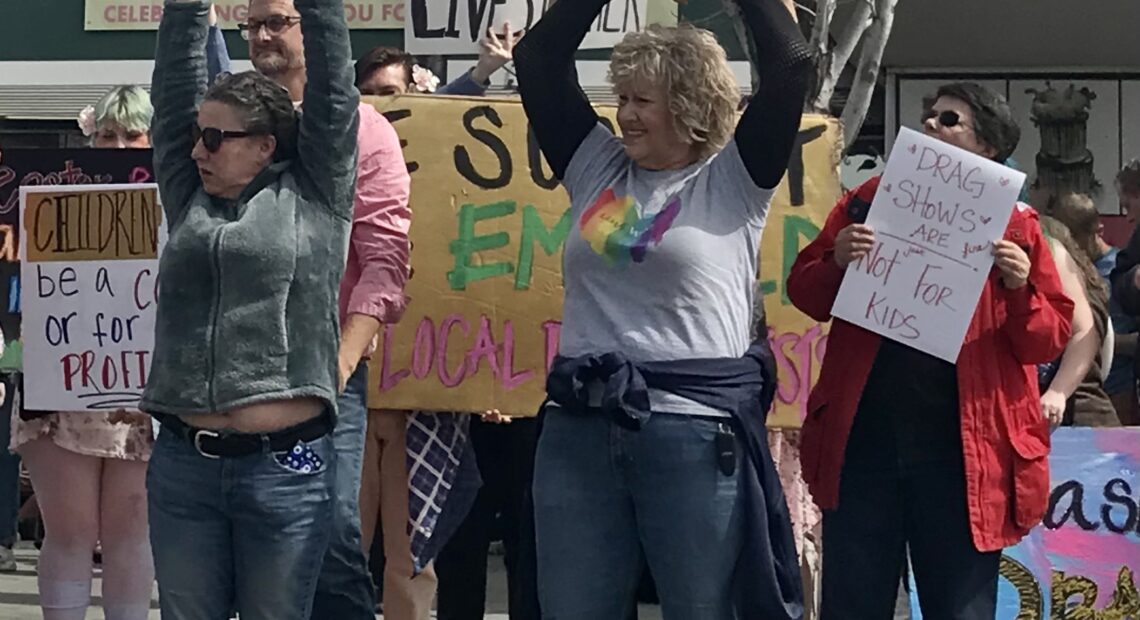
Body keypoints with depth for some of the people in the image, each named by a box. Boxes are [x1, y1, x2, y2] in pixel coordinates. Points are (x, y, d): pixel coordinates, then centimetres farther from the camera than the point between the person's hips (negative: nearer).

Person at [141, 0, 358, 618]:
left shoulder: (313, 195, 4)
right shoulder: (189, 196, 14)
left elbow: (332, 88, 1)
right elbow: (174, 87, 14)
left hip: (287, 466, -4)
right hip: (183, 462, 4)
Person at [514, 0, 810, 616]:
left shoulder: (734, 180, 3)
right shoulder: (597, 167, 14)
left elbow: (789, 65, -5)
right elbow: (537, 60, 15)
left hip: (697, 431, -4)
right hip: (579, 427, 4)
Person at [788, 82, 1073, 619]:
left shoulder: (1015, 224, 4)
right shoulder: (870, 199, 10)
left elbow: (1049, 340, 3)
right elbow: (805, 293, 10)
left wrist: (1021, 290, -15)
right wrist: (837, 262, -10)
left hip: (961, 451, -2)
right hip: (864, 439, 2)